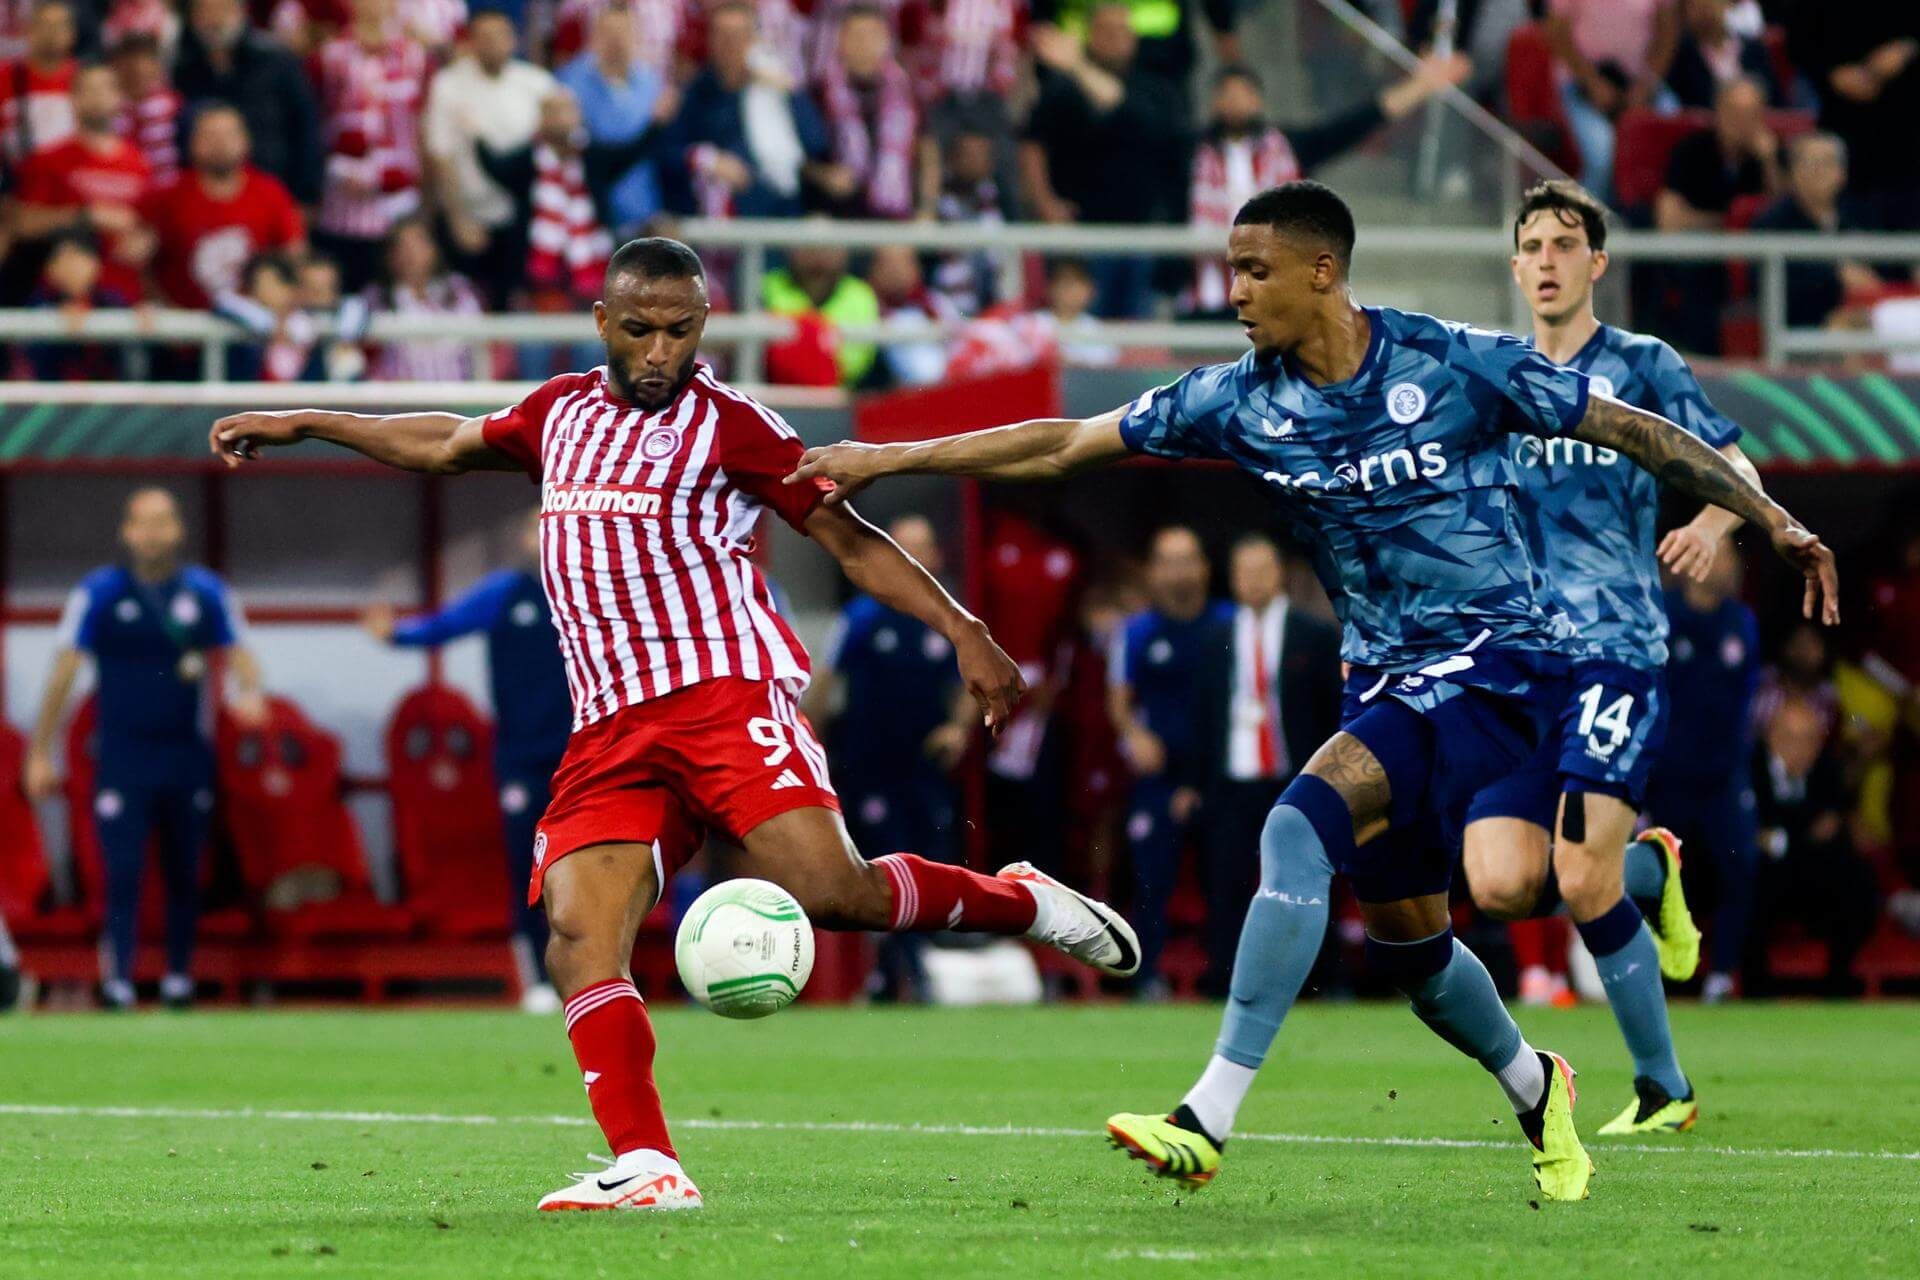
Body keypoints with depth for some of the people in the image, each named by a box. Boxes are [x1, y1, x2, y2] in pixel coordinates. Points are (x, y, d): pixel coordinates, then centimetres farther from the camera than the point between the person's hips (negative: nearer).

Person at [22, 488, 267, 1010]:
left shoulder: (206, 592, 5)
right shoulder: (98, 593, -1)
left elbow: (237, 654, 10)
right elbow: (64, 670, 0)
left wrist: (248, 693, -14)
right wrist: (40, 753, -1)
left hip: (187, 756, 3)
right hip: (122, 760, -3)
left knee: (185, 874, 6)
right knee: (124, 870, -11)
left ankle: (179, 976, 17)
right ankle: (117, 980, -11)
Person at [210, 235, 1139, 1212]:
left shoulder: (726, 423, 4)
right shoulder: (563, 411, 21)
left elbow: (852, 541, 5)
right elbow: (448, 445, 40)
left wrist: (964, 634, -3)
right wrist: (303, 424, 44)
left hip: (722, 692, -5)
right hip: (610, 729, 5)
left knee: (832, 890, -22)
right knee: (577, 933, -15)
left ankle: (1020, 902, 4)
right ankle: (645, 1168, -18)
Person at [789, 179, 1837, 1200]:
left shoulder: (1456, 367, -12)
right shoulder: (1242, 401, 0)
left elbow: (1633, 432, -3)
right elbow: (1064, 446, 3)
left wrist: (1772, 520, -4)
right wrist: (887, 459, -1)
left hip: (1494, 662, -7)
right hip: (1382, 673, 7)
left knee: (1301, 826, -24)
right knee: (1401, 939, 11)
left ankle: (1210, 1117, -28)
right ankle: (1535, 1092, 42)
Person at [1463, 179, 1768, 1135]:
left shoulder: (1642, 366, 4)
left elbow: (1739, 471, 1)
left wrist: (1713, 522, -22)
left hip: (1616, 651, -5)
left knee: (1582, 885, -18)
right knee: (1501, 886, -13)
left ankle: (1662, 1086, -1)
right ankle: (1647, 867, 20)